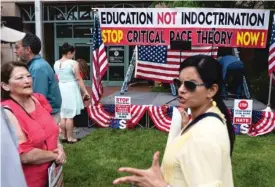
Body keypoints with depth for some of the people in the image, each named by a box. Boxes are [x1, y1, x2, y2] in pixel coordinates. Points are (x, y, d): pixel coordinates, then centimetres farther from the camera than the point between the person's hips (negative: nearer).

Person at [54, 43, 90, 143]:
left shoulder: (56, 64, 8)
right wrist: (85, 91, -7)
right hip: (71, 89, -7)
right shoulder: (73, 63, -12)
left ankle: (64, 136, 21)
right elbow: (78, 79, -12)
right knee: (70, 116, -1)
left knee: (63, 115, 13)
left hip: (60, 89, 7)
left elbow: (57, 78, 14)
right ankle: (70, 138, 6)